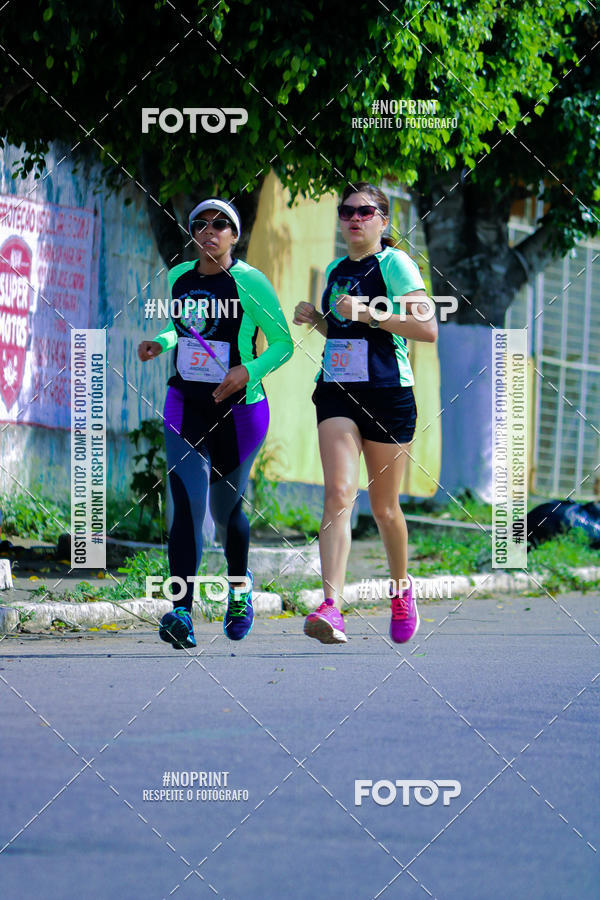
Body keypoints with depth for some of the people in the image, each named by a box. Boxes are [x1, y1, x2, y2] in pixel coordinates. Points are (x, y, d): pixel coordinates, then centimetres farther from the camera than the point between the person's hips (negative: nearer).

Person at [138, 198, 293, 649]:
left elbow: (282, 342, -4)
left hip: (239, 409, -3)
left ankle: (239, 585, 44)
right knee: (188, 503, -16)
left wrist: (249, 371, -21)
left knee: (226, 508, 12)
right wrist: (160, 343, 2)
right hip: (186, 406, 3)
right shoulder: (179, 278, 5)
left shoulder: (249, 282, -10)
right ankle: (181, 611, -24)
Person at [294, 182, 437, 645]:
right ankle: (332, 606, -27)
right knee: (339, 493, -15)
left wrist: (370, 312, -20)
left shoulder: (394, 263, -5)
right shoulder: (336, 270, 14)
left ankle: (402, 589, 34)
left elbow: (428, 328, -14)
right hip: (337, 393, 4)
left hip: (388, 394, -4)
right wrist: (316, 318, 9)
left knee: (384, 507, 7)